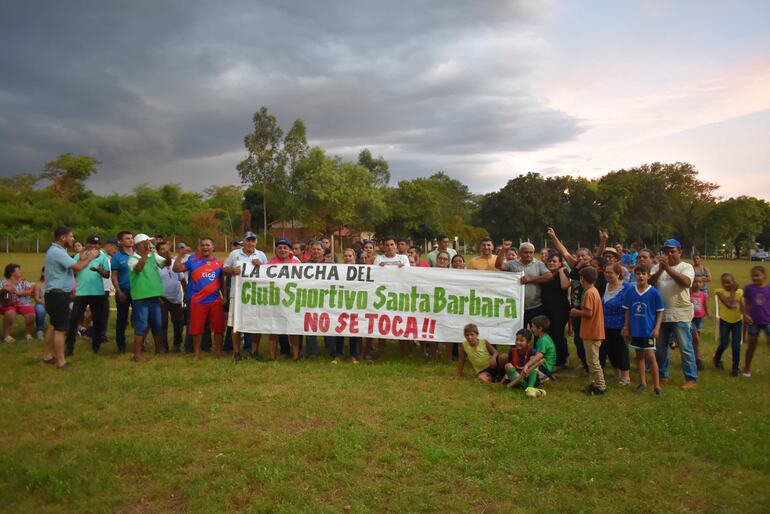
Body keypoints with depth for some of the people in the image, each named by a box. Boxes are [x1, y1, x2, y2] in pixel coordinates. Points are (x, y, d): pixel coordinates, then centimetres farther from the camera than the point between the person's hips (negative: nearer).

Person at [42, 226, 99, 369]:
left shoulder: (56, 251, 16)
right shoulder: (57, 252, -19)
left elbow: (71, 269, 15)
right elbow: (77, 267, -25)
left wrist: (82, 259, 8)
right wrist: (90, 258, -9)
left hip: (56, 294, 11)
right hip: (58, 295, -11)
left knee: (54, 326, 18)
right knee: (60, 329, -6)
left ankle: (48, 356, 28)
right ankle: (61, 362, -2)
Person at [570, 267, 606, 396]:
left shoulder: (589, 293, -19)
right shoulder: (593, 291, 13)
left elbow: (588, 313, -23)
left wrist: (576, 312, -8)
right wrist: (579, 312, 8)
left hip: (592, 333, -10)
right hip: (592, 331, 10)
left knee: (593, 361, -2)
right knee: (591, 360, 17)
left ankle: (601, 387, 4)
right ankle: (595, 384, 23)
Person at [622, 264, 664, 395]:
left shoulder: (654, 292, -9)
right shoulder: (630, 291, -1)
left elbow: (660, 312, -3)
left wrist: (657, 328, -10)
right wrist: (626, 326, 6)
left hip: (649, 330, -4)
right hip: (635, 329, 4)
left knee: (650, 356, -4)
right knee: (639, 355, 14)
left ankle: (657, 385, 7)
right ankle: (642, 382, 26)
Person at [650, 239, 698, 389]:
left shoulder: (686, 267, -3)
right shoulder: (657, 267, 7)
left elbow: (685, 282, -23)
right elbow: (649, 282, -7)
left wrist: (668, 268, -26)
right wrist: (660, 270, -21)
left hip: (680, 314, -4)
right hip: (661, 313, 4)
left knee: (685, 348, -1)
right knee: (660, 347, 14)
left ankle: (691, 378, 8)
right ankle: (662, 374, 29)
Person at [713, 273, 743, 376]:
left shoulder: (739, 291, -4)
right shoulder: (720, 291, -11)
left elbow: (743, 308, -6)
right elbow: (728, 304, -26)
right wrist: (733, 291, -21)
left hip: (737, 321, 2)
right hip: (725, 321, -1)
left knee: (736, 346, 1)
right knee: (724, 344, -3)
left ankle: (735, 367, 14)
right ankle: (717, 359, 27)